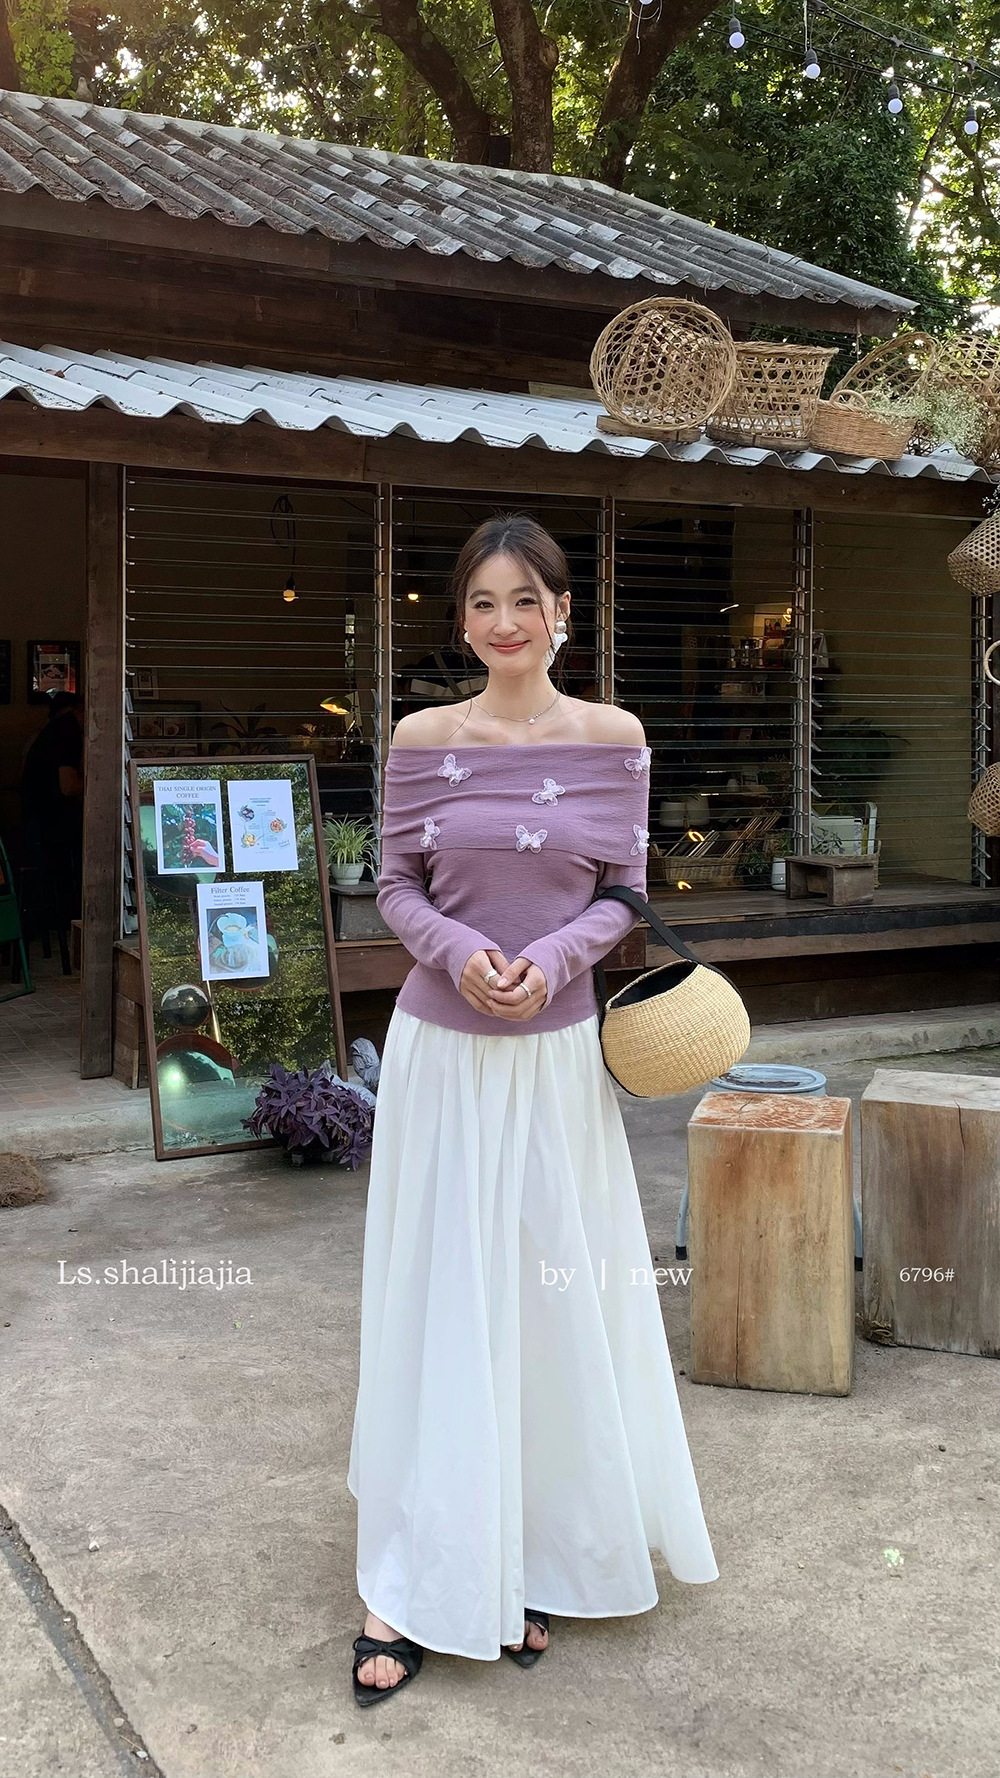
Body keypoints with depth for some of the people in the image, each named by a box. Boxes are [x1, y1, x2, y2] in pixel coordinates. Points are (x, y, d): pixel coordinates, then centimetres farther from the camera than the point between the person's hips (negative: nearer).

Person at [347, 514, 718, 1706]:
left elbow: (626, 892, 2)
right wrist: (457, 951, -16)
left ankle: (541, 1562, 26)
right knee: (436, 1302, 5)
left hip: (558, 1050, 0)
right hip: (440, 1047, 0)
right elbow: (395, 886, 4)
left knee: (559, 1298, 8)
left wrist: (552, 958, -16)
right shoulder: (422, 738, 1)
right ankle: (413, 1586, 15)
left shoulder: (612, 738, 1)